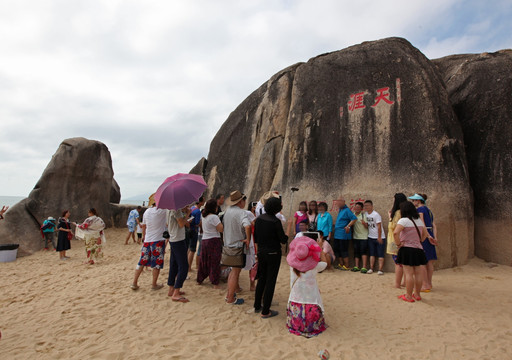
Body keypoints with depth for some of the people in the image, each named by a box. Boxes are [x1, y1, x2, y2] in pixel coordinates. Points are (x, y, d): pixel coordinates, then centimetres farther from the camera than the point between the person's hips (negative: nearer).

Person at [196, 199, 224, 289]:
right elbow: (221, 229, -18)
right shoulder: (214, 217, -17)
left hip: (204, 240, 7)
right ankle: (215, 283, 5)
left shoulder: (203, 215, 6)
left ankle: (199, 280, 28)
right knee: (214, 263, 0)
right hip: (214, 241, -7)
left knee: (203, 261, 18)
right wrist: (219, 220, -6)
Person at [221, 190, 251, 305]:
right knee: (235, 272, 3)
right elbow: (247, 226, -35)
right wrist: (248, 239, -20)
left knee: (233, 271, 21)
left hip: (228, 245, 7)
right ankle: (230, 299, 11)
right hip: (237, 246, -7)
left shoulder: (227, 210, 4)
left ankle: (229, 294, 28)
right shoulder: (241, 212, -18)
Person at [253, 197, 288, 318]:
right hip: (273, 253, -6)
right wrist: (287, 236, 6)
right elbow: (283, 240, -14)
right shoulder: (276, 221, -19)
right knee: (270, 281, 5)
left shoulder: (259, 218, 0)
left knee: (261, 279, 20)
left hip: (261, 252, 6)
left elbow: (255, 237, 8)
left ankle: (257, 306, 31)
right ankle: (265, 311, 12)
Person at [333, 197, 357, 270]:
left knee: (343, 250, -1)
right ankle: (340, 264, 25)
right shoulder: (340, 210, 15)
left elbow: (354, 219, -23)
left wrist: (348, 226, -26)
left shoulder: (346, 210, -13)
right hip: (337, 234, 9)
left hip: (343, 234, -9)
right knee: (336, 249, 13)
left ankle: (346, 266, 10)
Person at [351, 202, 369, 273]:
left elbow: (367, 227, -6)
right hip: (355, 236, 4)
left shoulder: (364, 215, -4)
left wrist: (364, 223, -26)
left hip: (364, 236, -4)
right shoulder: (352, 214, 6)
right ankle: (356, 266, 12)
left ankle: (364, 267, -5)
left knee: (363, 251, -7)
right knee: (356, 252, 6)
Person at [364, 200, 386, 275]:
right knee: (372, 254, 8)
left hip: (380, 238, -6)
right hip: (371, 237, 6)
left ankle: (380, 269, -3)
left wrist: (379, 237, -16)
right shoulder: (365, 214, 5)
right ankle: (371, 268, 11)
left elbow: (379, 227, -14)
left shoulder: (376, 215, -13)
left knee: (380, 254, -2)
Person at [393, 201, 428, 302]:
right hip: (418, 249, 7)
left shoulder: (404, 220, -12)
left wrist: (398, 244, -15)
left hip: (407, 249, -7)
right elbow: (425, 234, 22)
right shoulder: (419, 220, 12)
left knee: (409, 273, -3)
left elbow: (395, 232, -26)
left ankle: (408, 296, 2)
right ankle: (417, 294, 22)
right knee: (418, 273, 11)